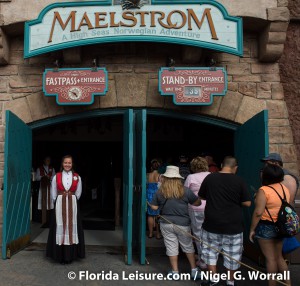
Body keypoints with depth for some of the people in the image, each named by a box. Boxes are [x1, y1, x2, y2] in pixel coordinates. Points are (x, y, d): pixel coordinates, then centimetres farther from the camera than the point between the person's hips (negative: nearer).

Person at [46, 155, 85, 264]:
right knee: (60, 227, 0)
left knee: (71, 226, 2)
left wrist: (71, 201, 7)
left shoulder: (77, 177, 2)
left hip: (72, 205, 0)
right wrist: (59, 202, 8)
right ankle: (61, 255, 10)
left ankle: (71, 255, 12)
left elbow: (78, 193, 9)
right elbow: (53, 193, 8)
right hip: (59, 205, 0)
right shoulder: (56, 176, 2)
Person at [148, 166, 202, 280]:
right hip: (182, 224, 0)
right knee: (188, 246, 15)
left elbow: (154, 207, 0)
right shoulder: (185, 191, -10)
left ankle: (175, 272, 18)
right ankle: (194, 270, 23)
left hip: (166, 223, 1)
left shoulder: (159, 192, -7)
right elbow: (198, 203, -2)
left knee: (171, 247, 10)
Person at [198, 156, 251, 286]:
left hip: (212, 223, 0)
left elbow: (202, 197, 6)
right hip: (233, 225, 0)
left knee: (210, 251, 17)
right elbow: (247, 203, -6)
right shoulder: (239, 181, -9)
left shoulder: (210, 178, -5)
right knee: (232, 254, 15)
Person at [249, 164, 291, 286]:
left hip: (266, 227, -7)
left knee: (270, 259, 5)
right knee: (279, 257, 21)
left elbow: (258, 213, -22)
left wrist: (252, 229, -12)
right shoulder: (284, 188, 4)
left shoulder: (264, 191, -19)